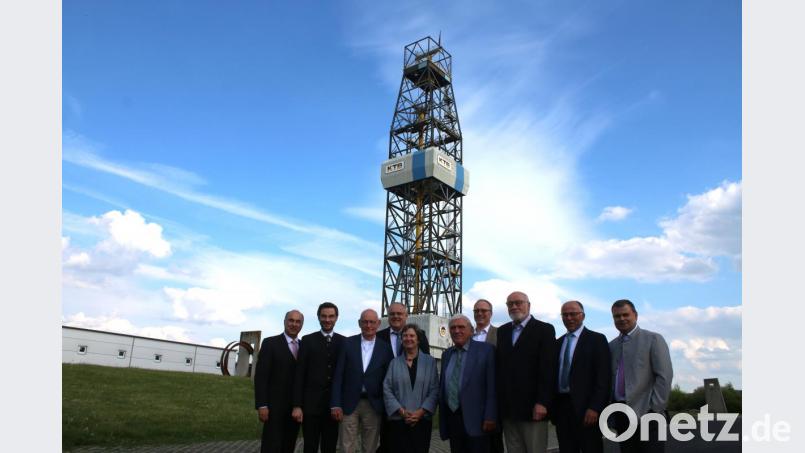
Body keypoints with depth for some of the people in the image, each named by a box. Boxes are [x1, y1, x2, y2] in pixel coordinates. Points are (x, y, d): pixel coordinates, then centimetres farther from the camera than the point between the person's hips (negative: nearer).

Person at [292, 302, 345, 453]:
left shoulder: (344, 342, 6)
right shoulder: (308, 340, 3)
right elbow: (300, 374, -1)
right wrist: (297, 405, -7)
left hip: (334, 405, 1)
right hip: (311, 404, -1)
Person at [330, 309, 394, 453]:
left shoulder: (386, 347, 1)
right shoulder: (348, 343, 1)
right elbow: (338, 375, 0)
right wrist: (336, 404, -6)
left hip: (374, 406, 0)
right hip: (349, 404, 0)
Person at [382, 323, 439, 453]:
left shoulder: (429, 361, 5)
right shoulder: (394, 362, 7)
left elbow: (434, 390, 1)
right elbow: (387, 390, 2)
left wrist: (421, 411, -11)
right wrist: (401, 411, -10)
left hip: (422, 420, 0)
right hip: (398, 420, 0)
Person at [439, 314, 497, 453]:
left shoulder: (485, 350, -4)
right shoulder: (446, 354, 13)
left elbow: (492, 386, -8)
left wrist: (490, 417, -14)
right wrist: (442, 418, 14)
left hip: (476, 420, -5)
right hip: (452, 419, 5)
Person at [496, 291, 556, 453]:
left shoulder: (544, 330, -1)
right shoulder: (501, 331, 14)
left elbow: (548, 368, -9)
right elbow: (499, 366, 10)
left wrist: (542, 402, -15)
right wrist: (499, 402, 5)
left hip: (533, 407, -4)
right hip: (507, 408, 4)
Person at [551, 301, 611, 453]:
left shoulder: (596, 339, -2)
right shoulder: (558, 343, 15)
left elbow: (603, 376, -9)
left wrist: (594, 407, -16)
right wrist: (552, 406, 8)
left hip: (585, 408, -5)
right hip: (561, 407, 5)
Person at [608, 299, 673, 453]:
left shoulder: (653, 339, 0)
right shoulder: (611, 346, 14)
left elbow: (664, 376, -8)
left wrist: (655, 409, -13)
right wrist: (611, 414, 7)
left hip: (646, 414, -4)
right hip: (621, 416, 5)